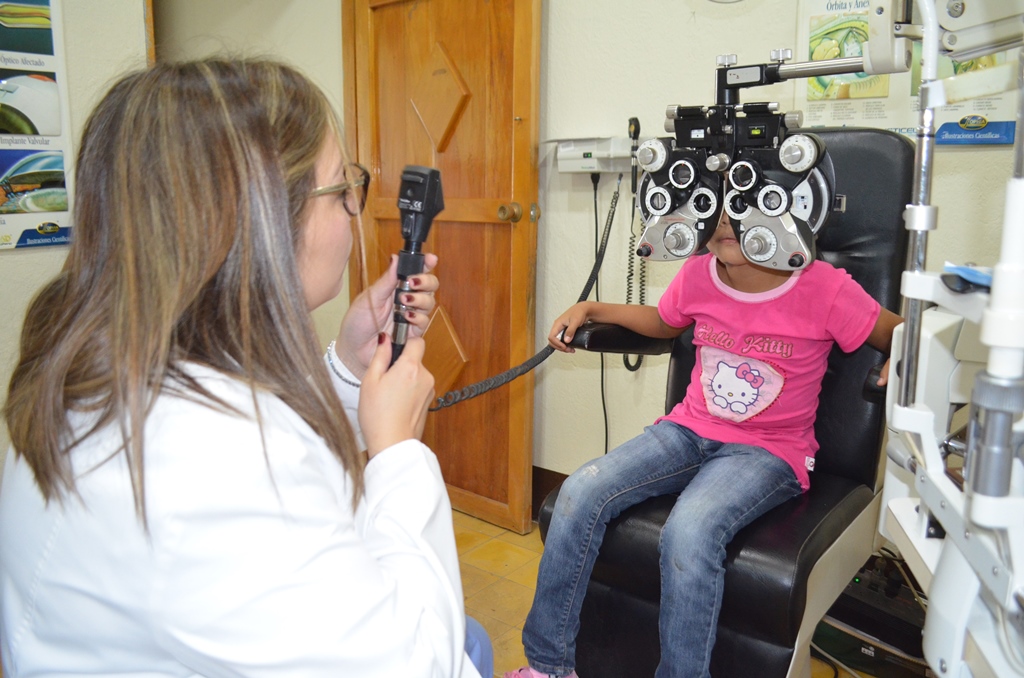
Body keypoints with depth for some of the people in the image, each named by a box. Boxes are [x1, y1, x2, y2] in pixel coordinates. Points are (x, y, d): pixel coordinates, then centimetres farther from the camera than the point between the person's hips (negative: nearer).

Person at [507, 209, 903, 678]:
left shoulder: (825, 289, -13)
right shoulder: (698, 275, 0)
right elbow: (663, 323, 21)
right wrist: (589, 310, 10)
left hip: (769, 451, -4)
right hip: (689, 430, 5)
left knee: (689, 529, -35)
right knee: (580, 492, -17)